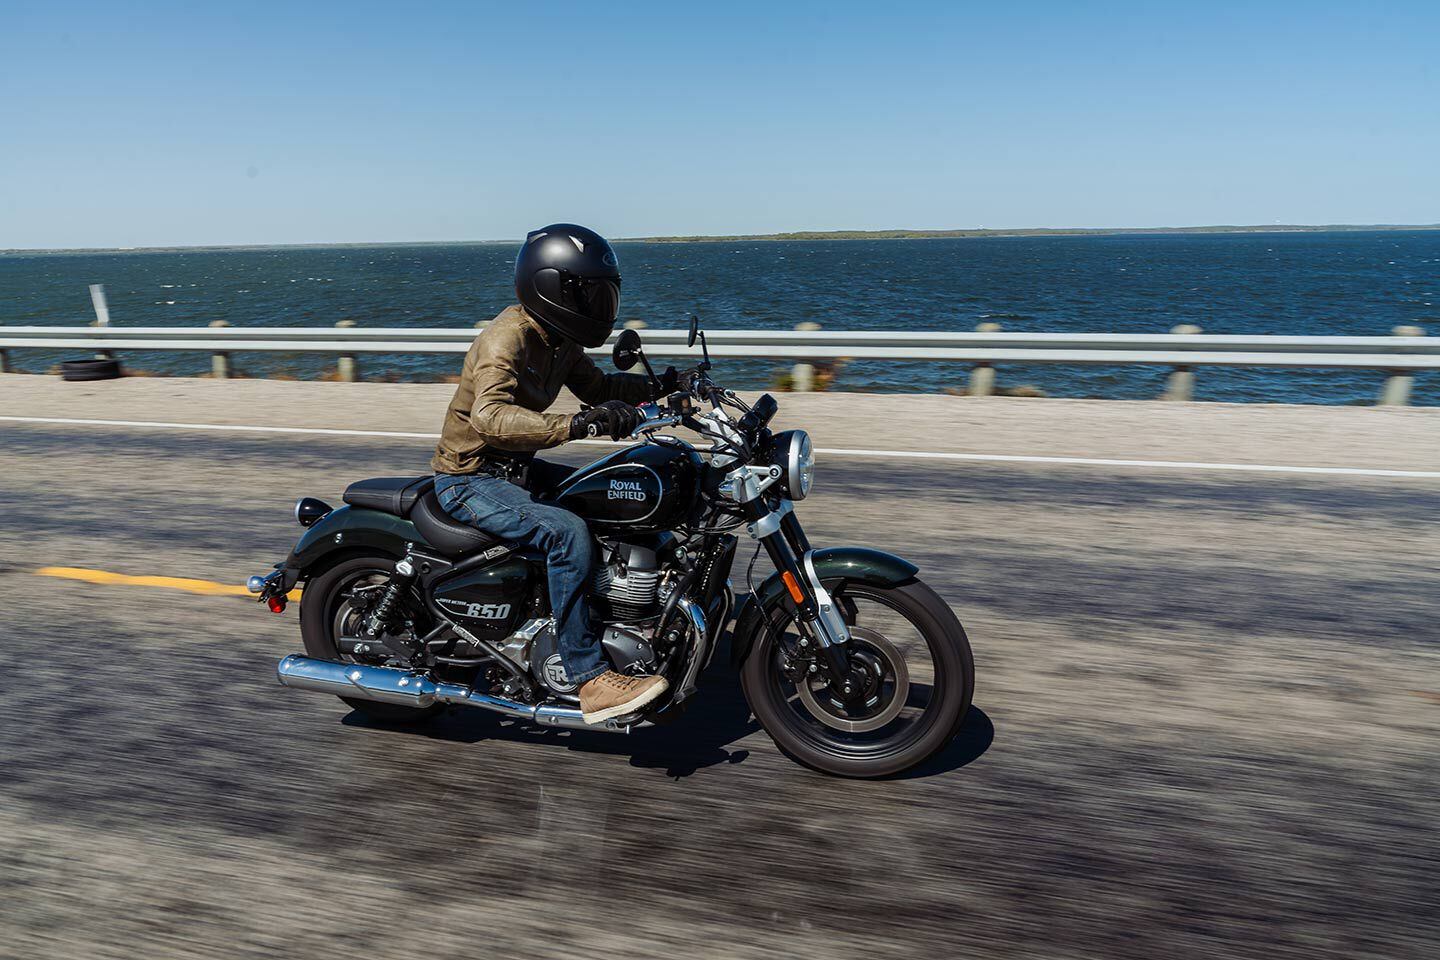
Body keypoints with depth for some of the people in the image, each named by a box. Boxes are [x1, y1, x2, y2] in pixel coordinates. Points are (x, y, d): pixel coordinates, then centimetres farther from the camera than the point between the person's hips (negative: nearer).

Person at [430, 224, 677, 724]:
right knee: (568, 532, -32)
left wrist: (658, 387, 3)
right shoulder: (506, 338, -23)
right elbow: (490, 416, -40)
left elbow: (594, 385, 19)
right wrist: (576, 424, -51)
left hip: (515, 468, 10)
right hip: (470, 480, -10)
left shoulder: (557, 338, 5)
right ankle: (589, 678, -26)